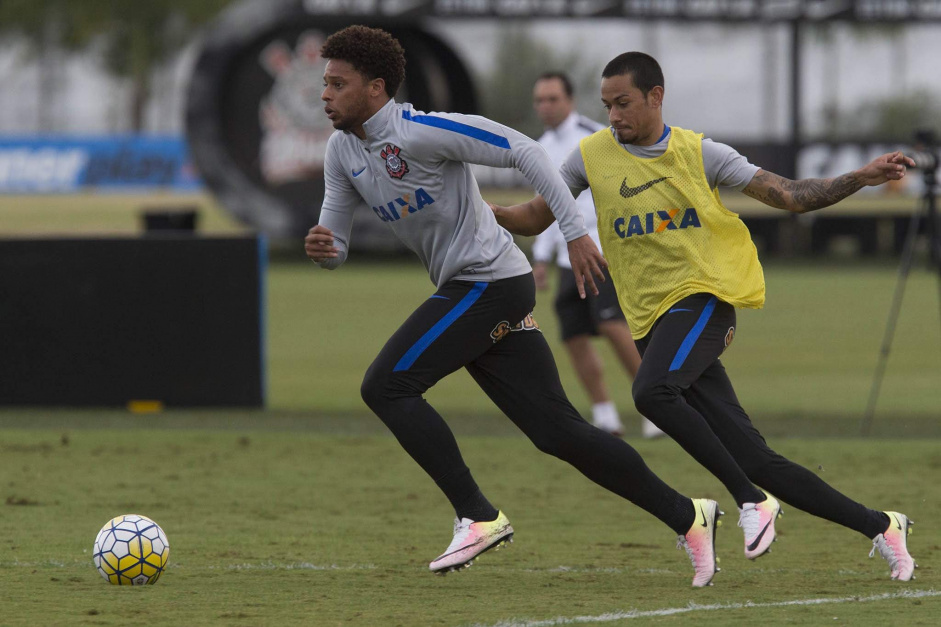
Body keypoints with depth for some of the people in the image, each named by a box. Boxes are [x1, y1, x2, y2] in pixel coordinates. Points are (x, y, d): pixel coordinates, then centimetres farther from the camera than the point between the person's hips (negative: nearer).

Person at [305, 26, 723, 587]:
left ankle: (478, 517, -11)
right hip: (465, 292, 8)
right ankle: (686, 516, 12)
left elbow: (525, 151, -17)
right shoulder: (343, 151, 8)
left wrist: (575, 233, -20)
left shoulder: (421, 131, -17)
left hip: (491, 281, -8)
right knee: (558, 431, 5)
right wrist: (320, 247, -14)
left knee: (386, 385, -15)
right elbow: (336, 246, 11)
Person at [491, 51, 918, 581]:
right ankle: (880, 527, 6)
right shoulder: (593, 156, 8)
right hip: (652, 319, 3)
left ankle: (751, 501, -22)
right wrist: (492, 214, -7)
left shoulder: (699, 154, 2)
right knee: (756, 462, -5)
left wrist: (862, 178, -9)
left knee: (652, 391, -35)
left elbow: (790, 196, 3)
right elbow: (534, 218, 13)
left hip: (702, 297, -3)